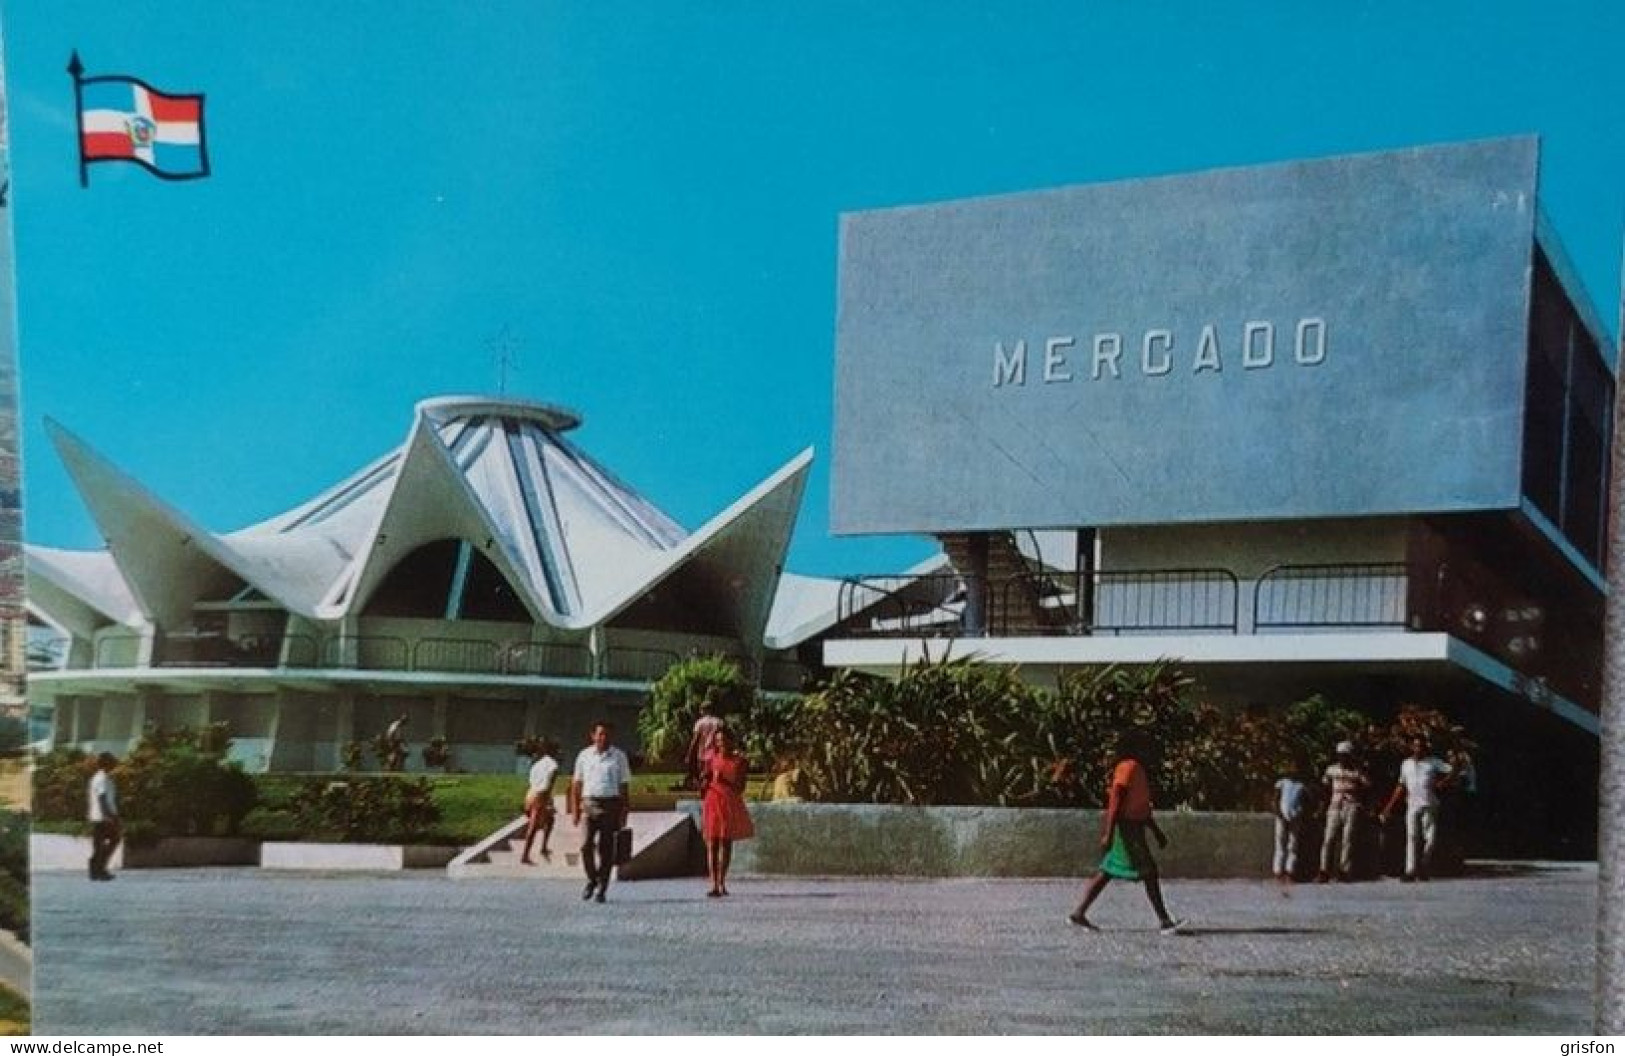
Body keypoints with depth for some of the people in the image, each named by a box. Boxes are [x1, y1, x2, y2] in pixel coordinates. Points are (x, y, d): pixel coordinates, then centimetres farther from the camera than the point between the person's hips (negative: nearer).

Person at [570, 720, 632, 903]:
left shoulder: (619, 756, 5)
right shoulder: (584, 756, 9)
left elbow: (624, 786, 6)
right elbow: (576, 785, 13)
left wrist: (624, 813, 0)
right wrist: (575, 810, 6)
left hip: (611, 804, -1)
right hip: (589, 803, 1)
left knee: (606, 847, 0)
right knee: (586, 844, -10)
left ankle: (602, 888, 9)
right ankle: (592, 880, 12)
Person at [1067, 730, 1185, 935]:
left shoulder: (1138, 770, 18)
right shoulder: (1128, 767, -13)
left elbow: (1143, 806, 25)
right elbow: (1116, 801, -19)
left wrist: (1157, 832, 26)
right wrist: (1108, 833, -24)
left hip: (1134, 829, 10)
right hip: (1126, 828, -10)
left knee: (1108, 873, 10)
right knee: (1149, 871, -8)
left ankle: (1079, 913, 12)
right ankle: (1164, 921, -7)